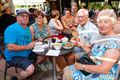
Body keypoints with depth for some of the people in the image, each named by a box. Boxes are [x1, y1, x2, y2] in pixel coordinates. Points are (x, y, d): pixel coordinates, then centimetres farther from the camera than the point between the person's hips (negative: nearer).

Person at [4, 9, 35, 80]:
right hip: (14, 56, -9)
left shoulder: (27, 28, 10)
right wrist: (27, 47, -22)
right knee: (30, 69, -28)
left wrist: (34, 43, -1)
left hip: (27, 54, 9)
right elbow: (10, 47, -27)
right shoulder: (12, 29, -19)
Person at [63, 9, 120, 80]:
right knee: (67, 70, 6)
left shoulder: (114, 43, -23)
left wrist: (82, 66, -19)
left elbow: (104, 69, -27)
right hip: (92, 70, 8)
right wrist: (82, 45, -1)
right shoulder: (101, 37, 4)